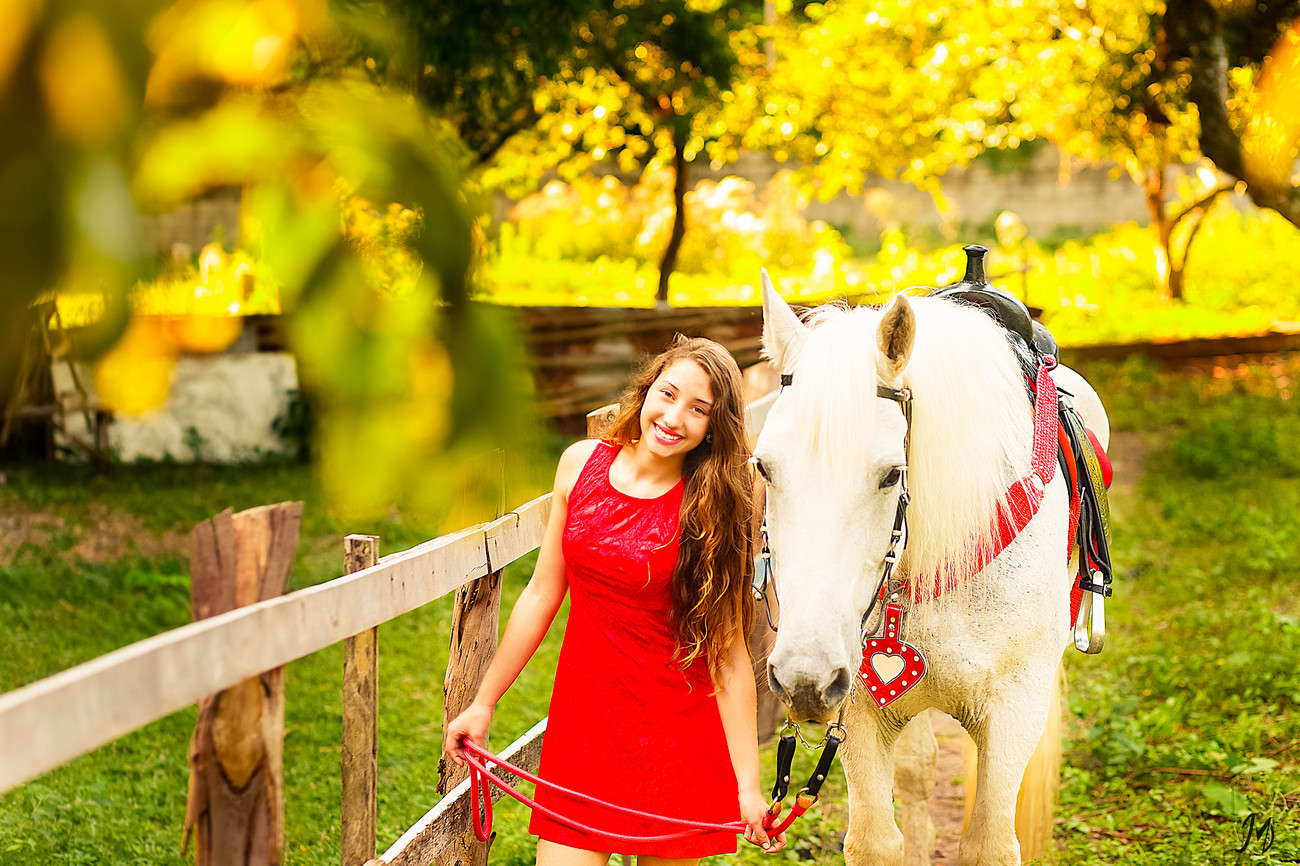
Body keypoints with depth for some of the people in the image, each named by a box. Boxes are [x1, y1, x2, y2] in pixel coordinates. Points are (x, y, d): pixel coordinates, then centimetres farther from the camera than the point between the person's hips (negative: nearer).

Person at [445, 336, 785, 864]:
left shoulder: (709, 510, -10)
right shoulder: (581, 464, 0)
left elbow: (728, 650, -9)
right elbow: (542, 594, 8)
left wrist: (747, 784, -11)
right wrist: (483, 703, 12)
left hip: (677, 732, -2)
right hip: (582, 720, 3)